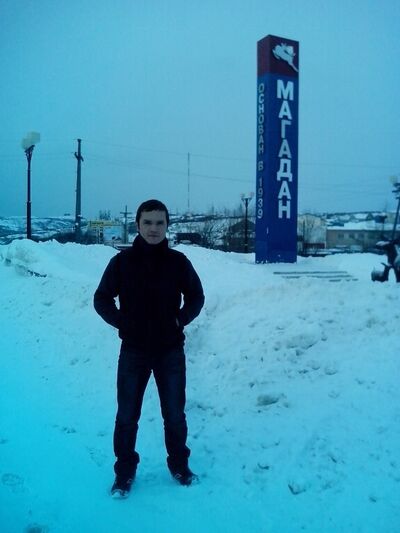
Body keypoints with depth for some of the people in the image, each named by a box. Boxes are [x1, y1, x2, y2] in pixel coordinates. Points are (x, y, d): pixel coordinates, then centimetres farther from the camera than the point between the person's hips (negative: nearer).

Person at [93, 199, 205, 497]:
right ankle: (125, 471, 26)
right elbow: (102, 299, 2)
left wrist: (181, 319, -5)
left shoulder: (178, 261, -5)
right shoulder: (122, 261, -7)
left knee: (175, 414, 12)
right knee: (127, 415, 7)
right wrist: (121, 322, -9)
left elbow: (196, 297, 8)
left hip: (171, 351, 1)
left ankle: (179, 465, 32)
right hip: (133, 351, 0)